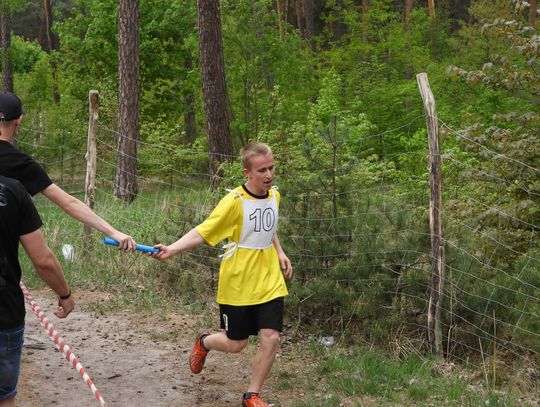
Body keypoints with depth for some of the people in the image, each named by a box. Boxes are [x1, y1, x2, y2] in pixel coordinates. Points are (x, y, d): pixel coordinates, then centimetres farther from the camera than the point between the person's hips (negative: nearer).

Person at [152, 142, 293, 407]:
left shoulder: (274, 196, 2)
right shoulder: (234, 201, -19)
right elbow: (202, 232, -22)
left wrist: (280, 253, 12)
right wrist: (172, 249, -36)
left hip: (270, 283, 5)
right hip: (238, 285, -5)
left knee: (270, 338, -6)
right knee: (235, 344, 7)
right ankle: (203, 343, 43)